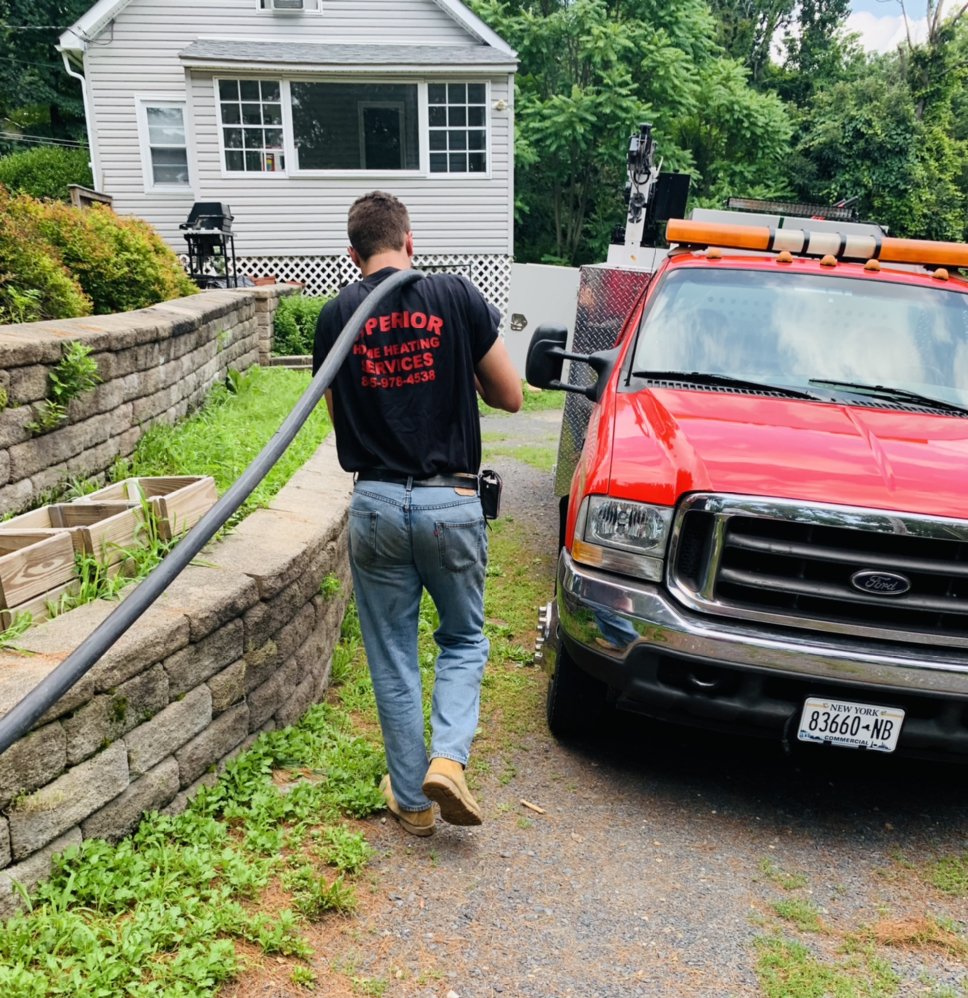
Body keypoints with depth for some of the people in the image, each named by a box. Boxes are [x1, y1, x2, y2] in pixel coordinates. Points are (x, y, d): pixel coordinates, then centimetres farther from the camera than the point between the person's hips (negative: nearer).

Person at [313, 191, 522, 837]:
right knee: (464, 639, 20)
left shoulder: (337, 315, 3)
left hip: (376, 504, 2)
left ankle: (412, 800, 25)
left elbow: (337, 413, 11)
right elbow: (510, 397, 2)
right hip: (451, 501, -1)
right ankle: (449, 759, 3)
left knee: (393, 660, 14)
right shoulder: (457, 297, -3)